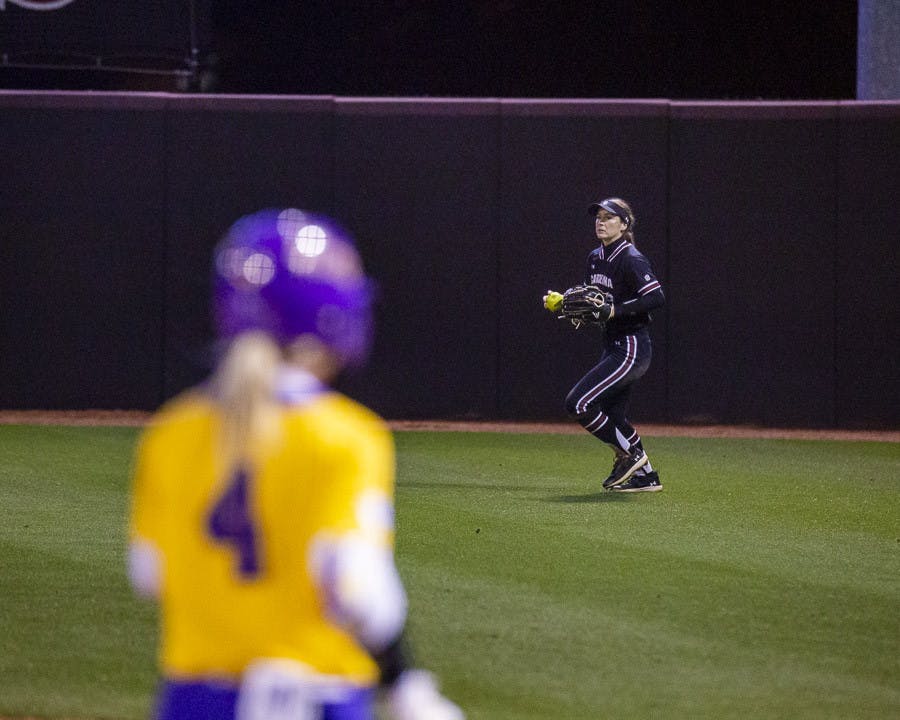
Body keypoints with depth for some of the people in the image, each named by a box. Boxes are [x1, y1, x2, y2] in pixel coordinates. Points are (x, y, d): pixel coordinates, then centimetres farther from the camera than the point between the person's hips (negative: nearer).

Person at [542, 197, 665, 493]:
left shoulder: (631, 259, -16)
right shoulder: (595, 258, 11)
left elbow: (657, 298, -24)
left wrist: (614, 311, -26)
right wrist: (561, 302, 2)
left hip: (632, 350, -9)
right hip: (613, 347, 9)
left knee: (578, 404, -14)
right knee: (612, 417, 12)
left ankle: (630, 454, 0)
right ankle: (645, 476, 24)